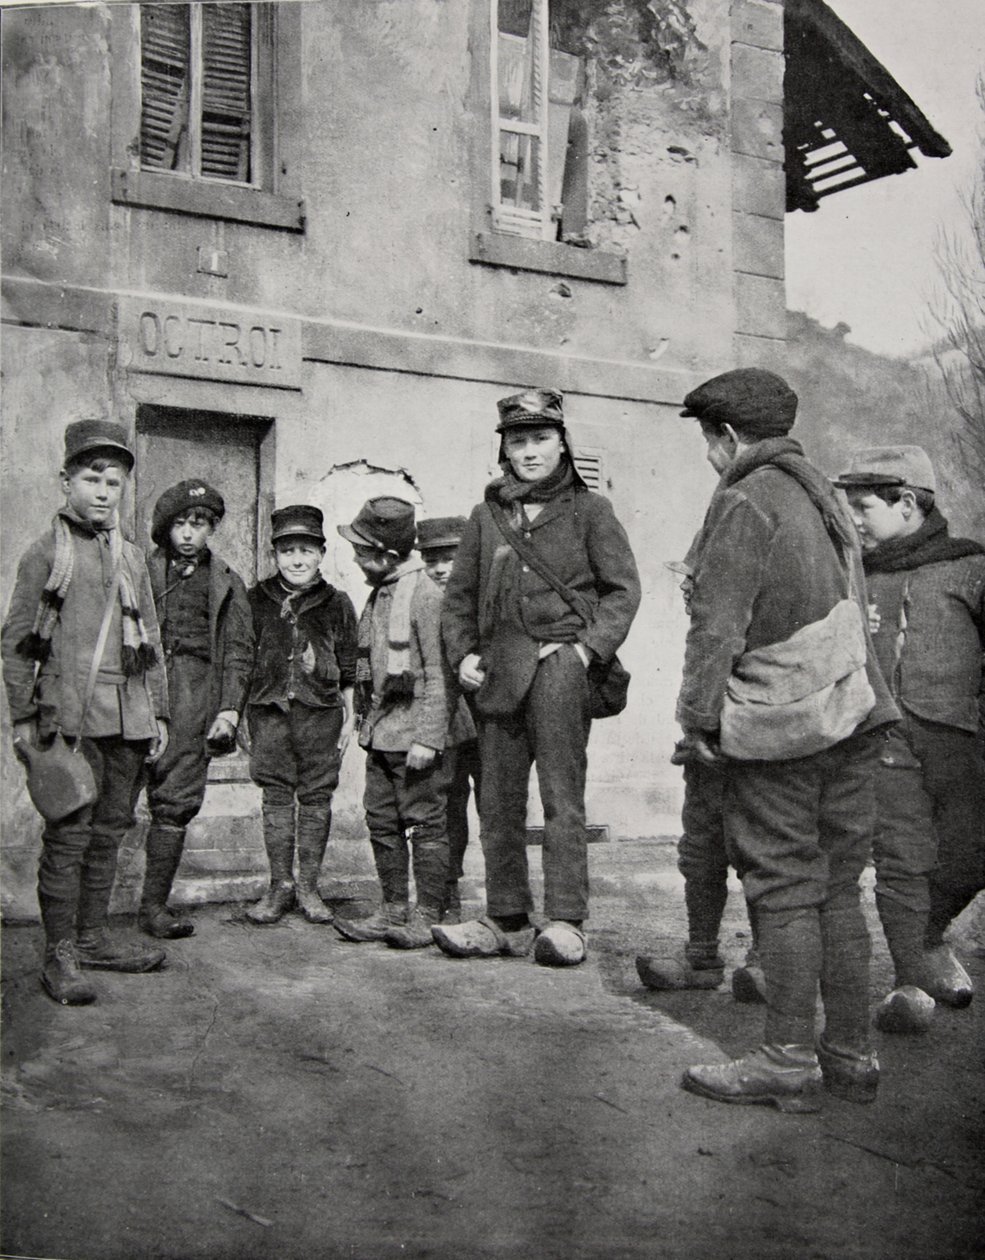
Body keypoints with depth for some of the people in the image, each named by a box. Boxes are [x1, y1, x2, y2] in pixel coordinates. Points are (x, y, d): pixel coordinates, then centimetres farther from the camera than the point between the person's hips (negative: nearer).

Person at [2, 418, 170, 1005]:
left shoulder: (133, 557, 16)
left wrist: (158, 713, 15)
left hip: (128, 719, 5)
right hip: (71, 715, -5)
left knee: (111, 830, 10)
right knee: (68, 835, -5)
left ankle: (92, 936, 22)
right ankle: (60, 955, 1)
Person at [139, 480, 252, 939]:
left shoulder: (226, 584, 17)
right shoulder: (142, 572, 13)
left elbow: (238, 652, 13)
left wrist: (229, 709, 2)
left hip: (197, 692, 1)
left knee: (177, 799, -4)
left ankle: (154, 904, 2)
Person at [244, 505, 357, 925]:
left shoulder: (337, 603, 5)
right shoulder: (257, 600, 7)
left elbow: (348, 667, 8)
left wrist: (349, 714, 4)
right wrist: (238, 710, 7)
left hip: (321, 711, -1)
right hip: (269, 708, 1)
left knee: (316, 797, 2)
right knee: (276, 796, 3)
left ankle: (308, 886, 12)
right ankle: (279, 886, 12)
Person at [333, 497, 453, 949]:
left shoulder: (425, 595, -13)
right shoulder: (379, 593, 14)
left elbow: (437, 674, -15)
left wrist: (427, 738, -18)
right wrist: (367, 724, 17)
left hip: (412, 735, -9)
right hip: (379, 734, 9)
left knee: (425, 824, -1)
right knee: (382, 823, 12)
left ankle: (427, 916, 6)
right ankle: (393, 910, 22)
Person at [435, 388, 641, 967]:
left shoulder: (589, 509, 6)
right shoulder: (487, 515, 17)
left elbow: (623, 589, 4)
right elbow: (460, 594, 21)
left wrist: (589, 646, -9)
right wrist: (462, 653, 7)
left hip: (560, 664, -4)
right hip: (498, 673, 5)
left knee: (562, 796, -7)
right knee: (499, 801, 7)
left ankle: (566, 923, -2)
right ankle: (508, 921, 16)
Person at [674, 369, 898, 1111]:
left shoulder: (746, 501, -10)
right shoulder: (822, 493, 16)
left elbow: (719, 624, -14)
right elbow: (851, 609, 17)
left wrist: (698, 714, -7)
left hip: (777, 723, -8)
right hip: (852, 715, 8)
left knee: (785, 893, -1)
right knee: (838, 888, 12)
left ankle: (790, 1063, 6)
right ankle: (851, 1055, 18)